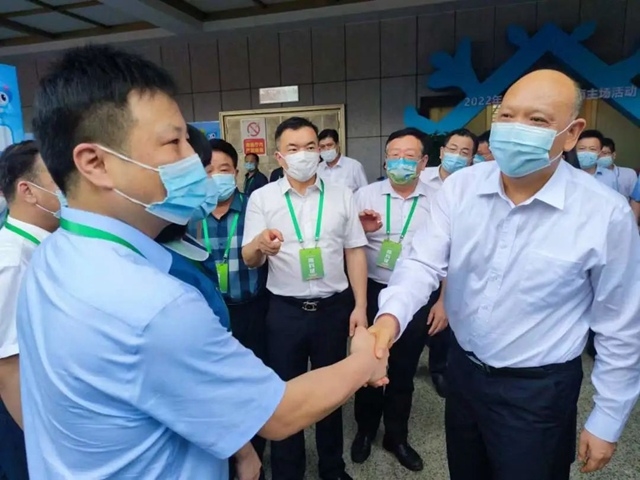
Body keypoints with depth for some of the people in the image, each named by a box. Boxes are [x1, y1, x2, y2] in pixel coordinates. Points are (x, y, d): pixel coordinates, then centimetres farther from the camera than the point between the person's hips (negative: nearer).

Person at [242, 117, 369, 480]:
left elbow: (355, 252, 3)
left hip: (334, 307, 2)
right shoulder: (262, 198, -3)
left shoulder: (342, 195, 2)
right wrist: (260, 244, -30)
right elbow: (249, 260, -6)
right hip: (285, 310, -1)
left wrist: (360, 306, -3)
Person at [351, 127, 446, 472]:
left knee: (404, 371, 17)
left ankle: (397, 437, 40)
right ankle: (365, 430, 41)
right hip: (373, 293, 0)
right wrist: (362, 229, -23)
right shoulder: (365, 195, -5)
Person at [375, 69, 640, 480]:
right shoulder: (461, 187, -10)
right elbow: (424, 262, -14)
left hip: (539, 389, -3)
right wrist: (390, 316, -34)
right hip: (463, 370, 4)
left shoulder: (605, 212, -18)